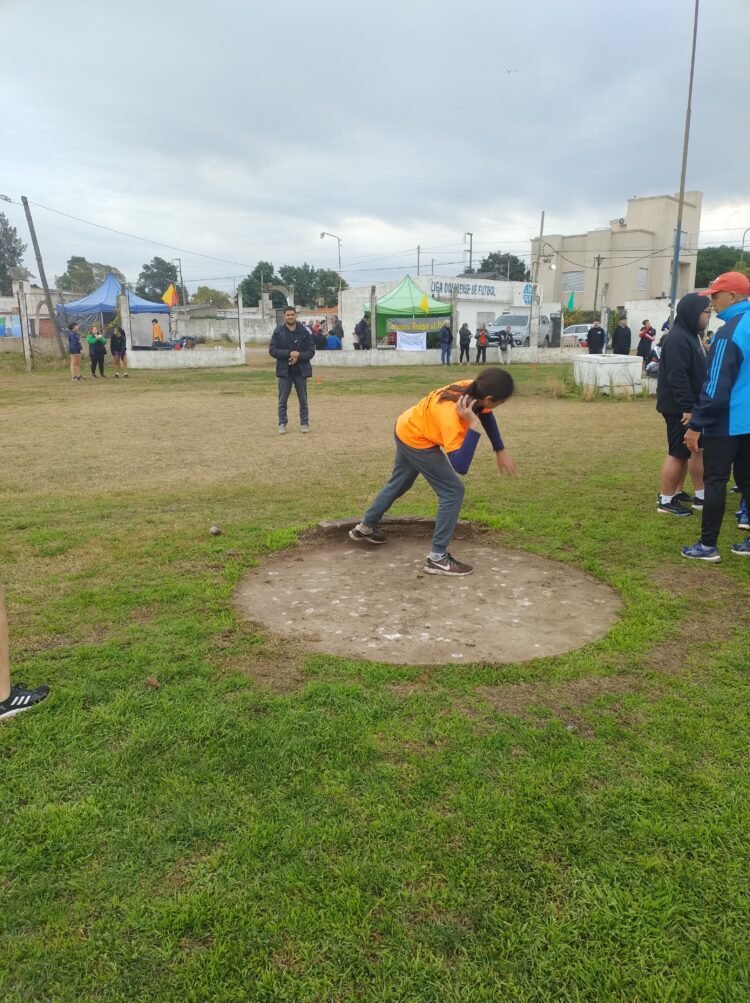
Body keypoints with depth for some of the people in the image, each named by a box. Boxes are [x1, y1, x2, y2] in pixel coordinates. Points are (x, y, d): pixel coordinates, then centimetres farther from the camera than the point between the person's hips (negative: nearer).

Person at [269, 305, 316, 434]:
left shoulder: (303, 332, -1)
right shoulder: (278, 332, -1)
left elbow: (311, 351, -1)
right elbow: (272, 350, -6)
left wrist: (298, 356, -18)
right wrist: (289, 353, -18)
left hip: (300, 370, 0)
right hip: (284, 371, 0)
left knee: (303, 399, 8)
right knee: (282, 400, 4)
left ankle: (305, 423, 17)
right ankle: (282, 424, 13)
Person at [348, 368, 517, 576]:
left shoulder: (472, 389, -19)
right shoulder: (450, 415, -41)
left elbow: (486, 415, 4)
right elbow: (460, 466, -43)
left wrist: (500, 451, 3)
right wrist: (473, 425, -49)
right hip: (415, 440, -9)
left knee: (398, 484, 26)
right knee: (453, 491, -10)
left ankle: (365, 527, 46)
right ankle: (437, 557, -3)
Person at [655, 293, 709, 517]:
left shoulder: (691, 336, 15)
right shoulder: (678, 339, -18)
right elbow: (677, 377, -25)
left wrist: (693, 405, 19)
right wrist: (687, 407, -27)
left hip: (689, 406, 10)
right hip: (680, 408, -10)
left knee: (686, 451, 16)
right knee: (678, 453, -5)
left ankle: (676, 492, 26)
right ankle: (665, 501, 3)